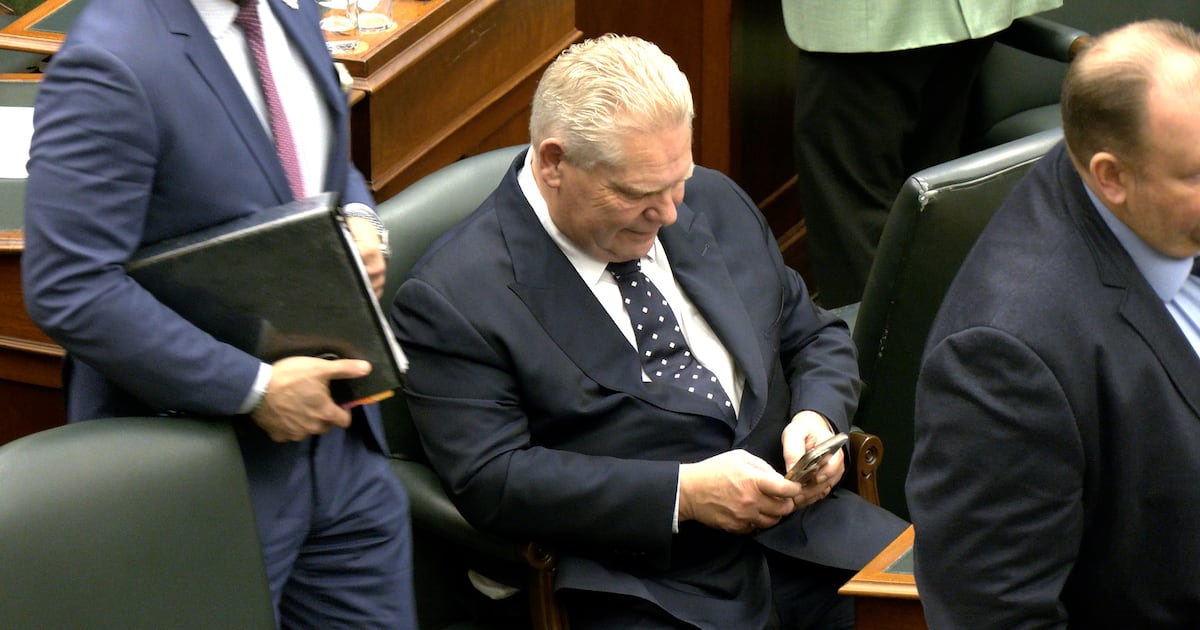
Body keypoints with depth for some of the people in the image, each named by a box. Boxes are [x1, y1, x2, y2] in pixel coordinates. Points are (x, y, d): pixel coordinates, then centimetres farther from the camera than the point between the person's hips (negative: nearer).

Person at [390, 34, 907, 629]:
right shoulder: (452, 298, -7)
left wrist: (817, 417, 0)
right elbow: (492, 481, -14)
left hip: (804, 531, 6)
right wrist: (683, 494, -18)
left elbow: (814, 336, 23)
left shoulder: (713, 202, 13)